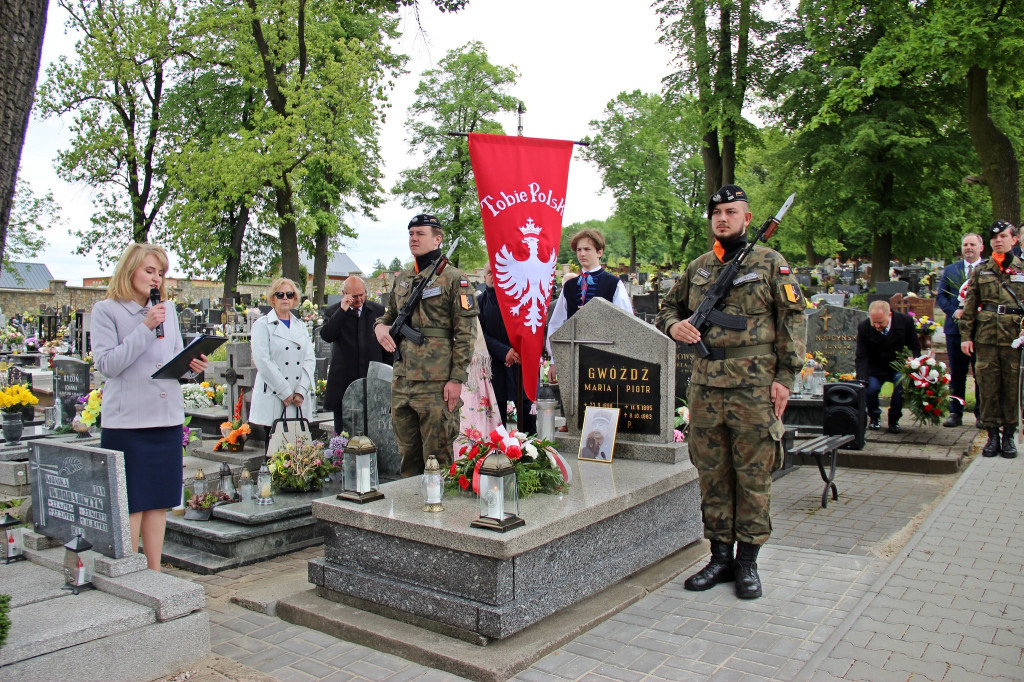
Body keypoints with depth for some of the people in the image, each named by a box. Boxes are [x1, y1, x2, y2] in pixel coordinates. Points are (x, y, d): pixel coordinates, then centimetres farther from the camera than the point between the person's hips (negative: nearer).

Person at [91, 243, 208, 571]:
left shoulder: (167, 312, 15)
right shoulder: (106, 311, -1)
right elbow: (107, 364, -12)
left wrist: (193, 365, -4)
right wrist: (145, 329, -16)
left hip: (168, 418, 5)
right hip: (126, 420, -5)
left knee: (159, 500, 10)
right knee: (130, 503, 0)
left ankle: (155, 572, 20)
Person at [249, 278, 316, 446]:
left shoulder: (301, 325, 17)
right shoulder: (262, 325, 2)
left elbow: (310, 359, 8)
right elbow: (262, 361, -8)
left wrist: (301, 391, -6)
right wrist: (285, 393, -12)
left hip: (300, 401, 4)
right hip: (272, 401, -4)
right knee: (274, 452, -2)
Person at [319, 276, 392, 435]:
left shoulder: (378, 310, 9)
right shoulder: (332, 312, 5)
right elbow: (326, 336, -14)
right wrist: (343, 310, -17)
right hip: (344, 380, -1)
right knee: (341, 432, 5)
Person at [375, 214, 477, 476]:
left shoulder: (453, 278, -4)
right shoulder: (402, 279, 15)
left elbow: (465, 333, -8)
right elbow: (390, 314, 29)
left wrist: (457, 378, -14)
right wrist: (380, 325, 4)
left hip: (436, 382, -6)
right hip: (402, 380, 6)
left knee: (437, 455, 1)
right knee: (408, 453, 15)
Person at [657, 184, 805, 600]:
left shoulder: (770, 263, 1)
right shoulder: (698, 267, 13)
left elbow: (793, 320, -2)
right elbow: (669, 306, 24)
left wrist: (785, 377, -9)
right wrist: (673, 325, -1)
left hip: (754, 387, -4)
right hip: (705, 386, 4)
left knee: (753, 475, 3)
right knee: (712, 474, 10)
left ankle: (748, 560, 17)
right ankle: (720, 555, 22)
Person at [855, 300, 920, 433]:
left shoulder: (905, 321, -12)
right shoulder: (863, 328, -14)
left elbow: (915, 347, -2)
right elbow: (861, 357, -15)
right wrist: (863, 380, -30)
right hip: (875, 369, 0)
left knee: (902, 385, -29)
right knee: (870, 389, -26)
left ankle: (893, 420, -1)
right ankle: (874, 417, 9)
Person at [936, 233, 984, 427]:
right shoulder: (950, 270, 12)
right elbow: (941, 296, 7)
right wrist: (954, 311, -10)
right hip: (956, 327, 3)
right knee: (956, 373, 7)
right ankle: (955, 413, 13)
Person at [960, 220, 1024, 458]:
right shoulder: (981, 270, 10)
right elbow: (970, 305, 10)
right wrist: (965, 335, 4)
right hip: (986, 336, 1)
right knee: (988, 387, 2)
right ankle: (992, 435, 12)